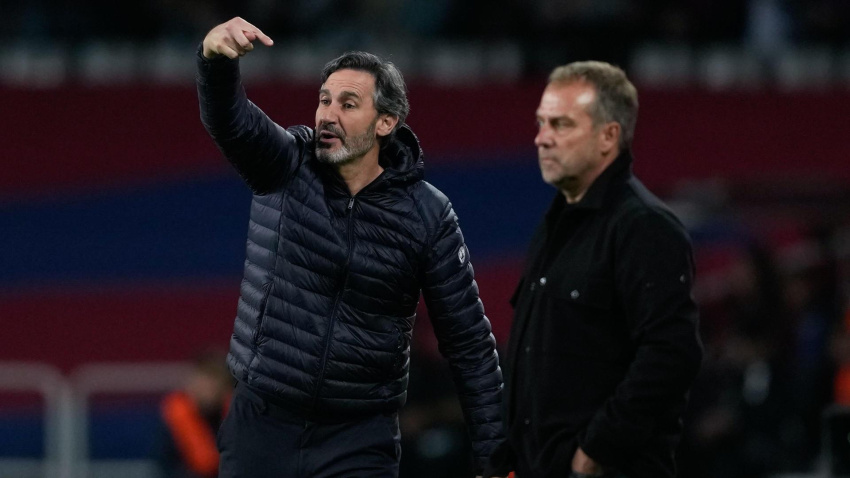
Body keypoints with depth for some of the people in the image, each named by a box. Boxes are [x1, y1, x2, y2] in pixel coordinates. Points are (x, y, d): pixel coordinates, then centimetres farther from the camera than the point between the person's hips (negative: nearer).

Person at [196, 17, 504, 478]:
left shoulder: (428, 215, -5)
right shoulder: (286, 168, -2)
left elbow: (468, 341, -1)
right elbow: (228, 117, -23)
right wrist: (216, 58, -46)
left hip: (359, 441, -1)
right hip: (261, 424, 1)